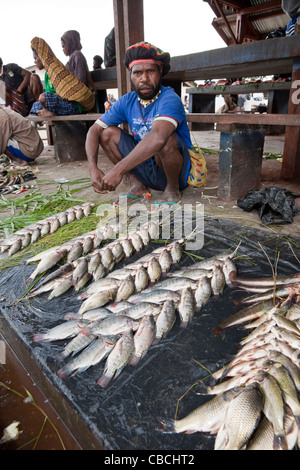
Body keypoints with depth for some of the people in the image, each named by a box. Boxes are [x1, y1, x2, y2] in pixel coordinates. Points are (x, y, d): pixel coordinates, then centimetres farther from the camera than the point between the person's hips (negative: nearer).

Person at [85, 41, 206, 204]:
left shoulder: (169, 99, -20)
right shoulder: (127, 101, 0)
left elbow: (158, 137, -40)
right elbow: (94, 130, -3)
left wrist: (118, 170, -43)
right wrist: (93, 168, -21)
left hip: (179, 171, -5)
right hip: (146, 170, 6)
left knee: (164, 138, -36)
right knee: (107, 132, -4)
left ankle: (172, 190, -9)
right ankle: (138, 185, 2)